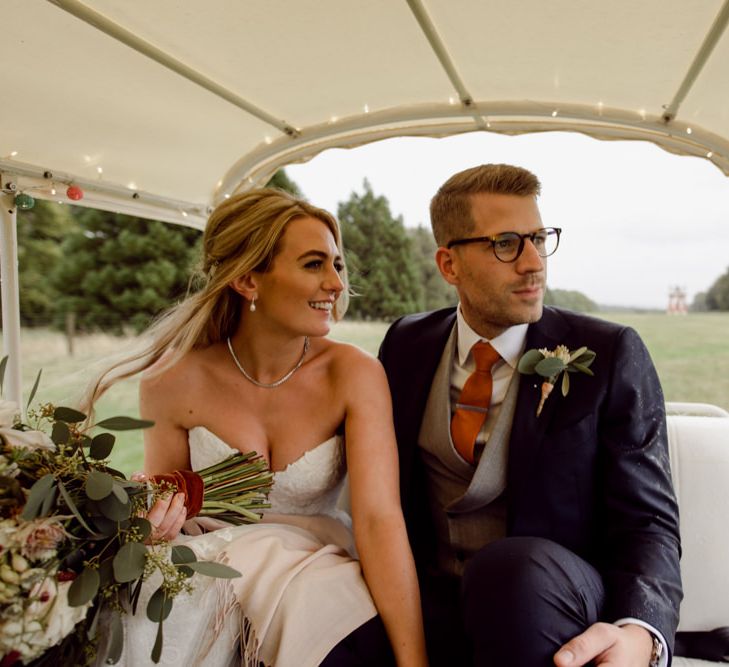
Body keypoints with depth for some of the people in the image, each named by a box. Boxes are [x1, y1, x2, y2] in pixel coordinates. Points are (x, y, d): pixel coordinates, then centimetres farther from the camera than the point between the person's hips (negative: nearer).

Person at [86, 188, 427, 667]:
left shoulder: (355, 375, -13)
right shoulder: (175, 381, -11)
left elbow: (379, 517, -20)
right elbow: (164, 503, 5)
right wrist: (153, 522, -20)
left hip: (312, 570, 0)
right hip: (206, 567, 1)